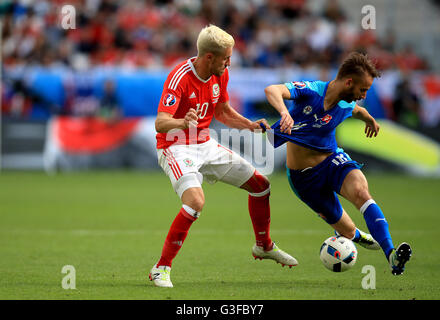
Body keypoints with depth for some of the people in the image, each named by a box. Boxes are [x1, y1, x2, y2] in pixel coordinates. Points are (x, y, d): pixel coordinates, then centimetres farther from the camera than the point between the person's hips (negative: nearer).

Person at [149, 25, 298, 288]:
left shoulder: (221, 74, 0)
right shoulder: (180, 78, -24)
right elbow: (160, 123, -34)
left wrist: (250, 125, 1)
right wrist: (182, 122, -55)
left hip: (206, 146, 8)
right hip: (177, 147, -8)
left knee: (261, 184, 10)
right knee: (196, 201, -32)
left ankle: (264, 246, 34)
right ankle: (161, 269, -22)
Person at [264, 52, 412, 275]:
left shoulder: (345, 107, -6)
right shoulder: (311, 91, -22)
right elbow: (272, 90, -39)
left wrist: (370, 120, 43)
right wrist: (284, 112, -59)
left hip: (331, 159, 2)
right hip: (302, 175, -2)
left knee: (360, 192, -33)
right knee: (348, 232, 6)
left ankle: (392, 256, -42)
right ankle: (356, 236, 46)